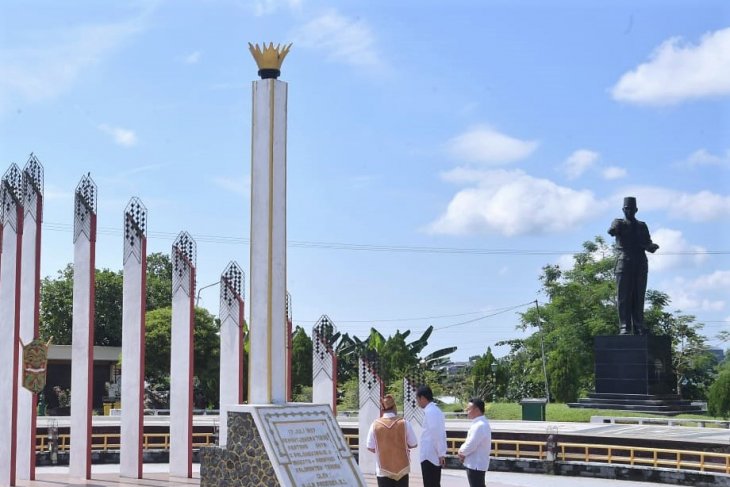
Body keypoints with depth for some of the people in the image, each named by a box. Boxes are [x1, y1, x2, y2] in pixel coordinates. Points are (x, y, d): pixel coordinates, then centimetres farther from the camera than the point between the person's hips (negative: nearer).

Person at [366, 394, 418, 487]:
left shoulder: (375, 424, -8)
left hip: (383, 469, -1)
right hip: (402, 467, 1)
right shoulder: (404, 423, -8)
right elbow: (414, 444, -2)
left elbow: (370, 447, -2)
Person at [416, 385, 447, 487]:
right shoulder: (435, 410, 13)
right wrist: (441, 453, 15)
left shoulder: (430, 412, -16)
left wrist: (441, 453, -19)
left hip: (429, 456, -9)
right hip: (435, 455, 9)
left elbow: (436, 433, -20)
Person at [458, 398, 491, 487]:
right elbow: (469, 442, 17)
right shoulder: (480, 423, 11)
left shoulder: (479, 426, -23)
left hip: (475, 465, -10)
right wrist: (463, 451, 1)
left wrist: (461, 452, -6)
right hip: (477, 464, 10)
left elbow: (470, 446, -24)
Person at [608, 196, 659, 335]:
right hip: (624, 264, -3)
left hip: (640, 265, 3)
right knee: (624, 298, -6)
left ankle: (638, 328, 3)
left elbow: (648, 245, 14)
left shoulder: (642, 226, 19)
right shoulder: (620, 223, 10)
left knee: (638, 298, 2)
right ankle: (624, 327, -8)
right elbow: (612, 230, -14)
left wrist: (652, 246, -10)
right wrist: (613, 230, -38)